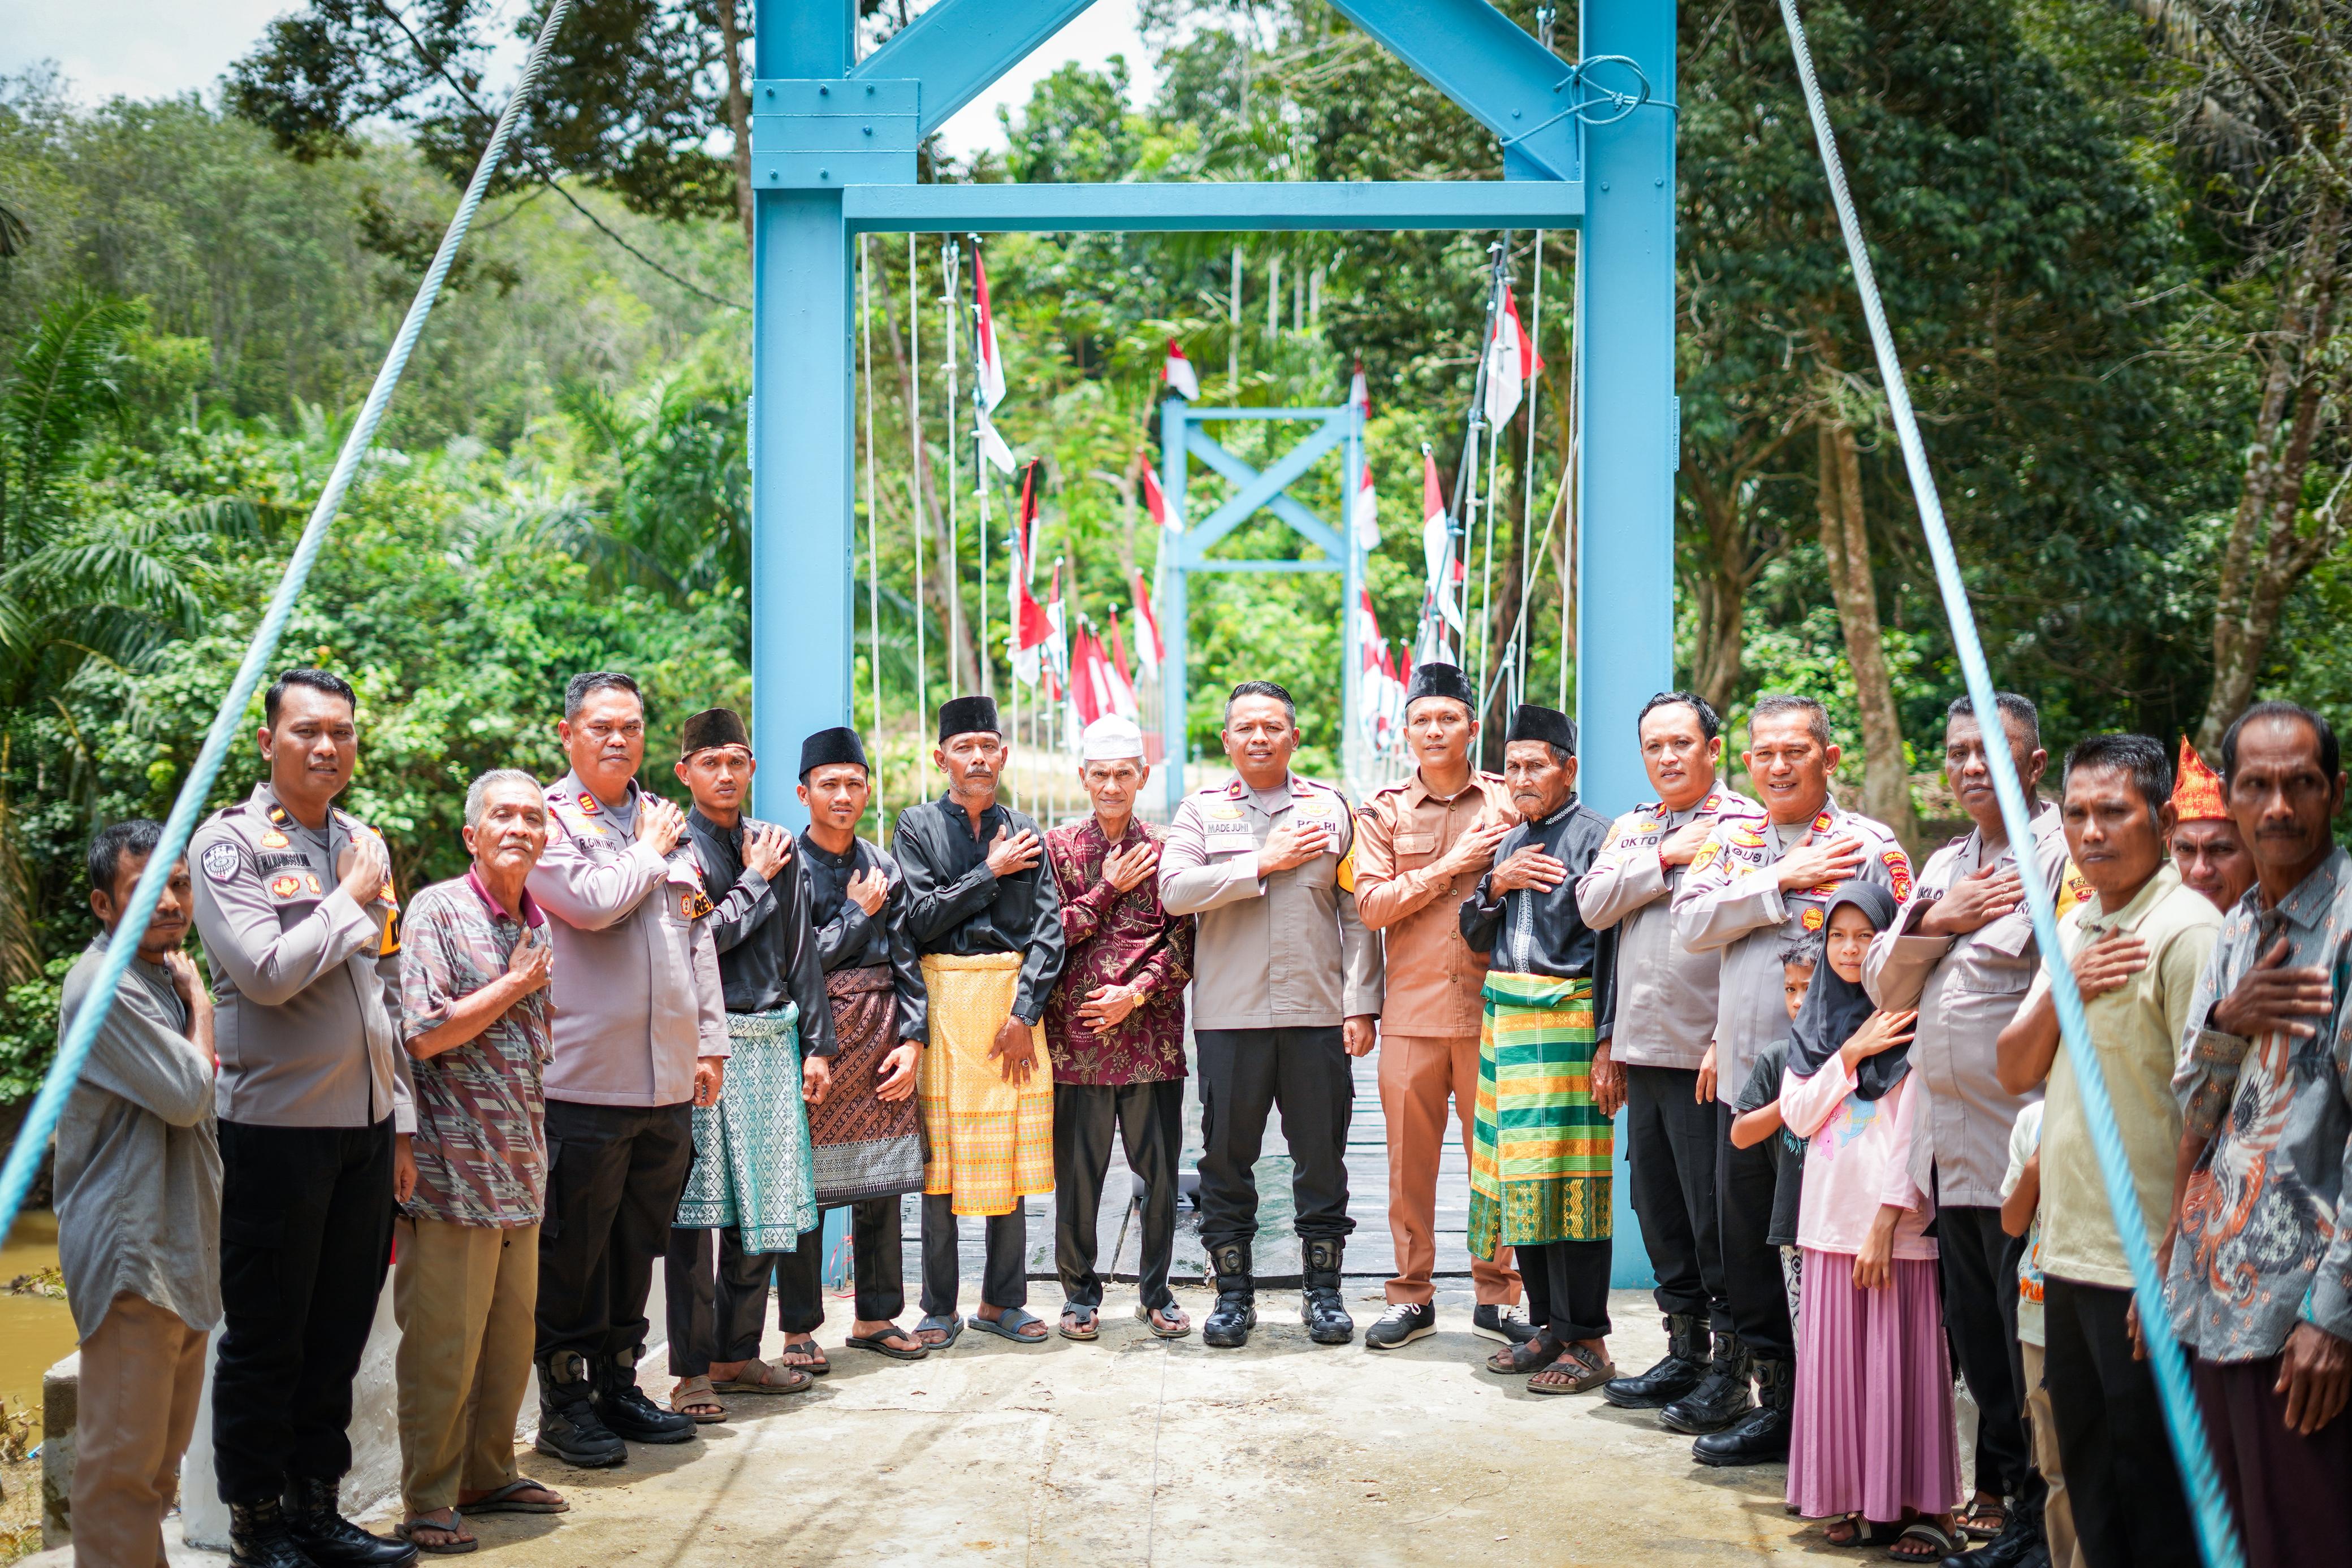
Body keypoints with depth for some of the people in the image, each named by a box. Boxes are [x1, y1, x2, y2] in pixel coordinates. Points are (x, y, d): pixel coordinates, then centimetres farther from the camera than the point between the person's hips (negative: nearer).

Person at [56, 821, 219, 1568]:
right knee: (124, 1454, -6)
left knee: (162, 1447, 17)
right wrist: (199, 1004, -7)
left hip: (179, 1246, 10)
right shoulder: (102, 987, -16)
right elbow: (190, 1093, -19)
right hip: (131, 1252, -10)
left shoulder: (164, 976, 16)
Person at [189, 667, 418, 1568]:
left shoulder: (366, 845, 14)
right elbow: (267, 971, -20)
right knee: (267, 1335, 3)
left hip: (365, 1126, 6)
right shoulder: (231, 842, -7)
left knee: (340, 1328, 11)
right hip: (278, 1126, -6)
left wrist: (400, 1120, 16)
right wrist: (350, 899, -9)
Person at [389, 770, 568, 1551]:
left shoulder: (536, 925, 14)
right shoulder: (438, 910, -8)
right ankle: (429, 1503, 7)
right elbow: (424, 1034, -17)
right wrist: (514, 984, -9)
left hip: (520, 1168, 7)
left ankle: (489, 1474, 26)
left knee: (511, 1338, 13)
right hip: (454, 1170, -7)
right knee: (443, 1346, -2)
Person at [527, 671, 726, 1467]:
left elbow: (699, 937, 18)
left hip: (668, 1078, 6)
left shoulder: (664, 819, 16)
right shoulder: (550, 819, -3)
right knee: (573, 1249, 1)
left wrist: (710, 1042, 14)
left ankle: (619, 1385, 24)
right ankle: (564, 1403, 10)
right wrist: (649, 852, -3)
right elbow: (591, 901, -20)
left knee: (638, 1244, 13)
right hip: (584, 1077, -6)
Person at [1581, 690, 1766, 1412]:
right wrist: (1665, 858, -6)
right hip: (1642, 1052, 7)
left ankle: (1732, 1363, 9)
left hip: (1708, 1055, -6)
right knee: (1658, 1210, 12)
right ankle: (1685, 1348, 24)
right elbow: (1594, 904, 5)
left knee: (1714, 1216, -3)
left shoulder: (1747, 824, -4)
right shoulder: (1631, 829, 17)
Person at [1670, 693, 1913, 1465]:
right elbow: (1692, 923, -3)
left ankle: (1791, 1409, 11)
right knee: (1744, 1238, 13)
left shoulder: (1869, 846, -5)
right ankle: (1756, 1366, 27)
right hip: (1743, 1073, 5)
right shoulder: (1732, 839, 11)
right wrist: (1781, 880, -11)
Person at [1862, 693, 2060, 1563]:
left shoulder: (2062, 851, -8)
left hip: (2021, 1142, -7)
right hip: (1949, 1141, 8)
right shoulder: (1946, 864, 18)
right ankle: (1996, 1490, 26)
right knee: (1974, 1331, 14)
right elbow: (1885, 985, 15)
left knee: (2028, 1336, 0)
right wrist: (1937, 921, -3)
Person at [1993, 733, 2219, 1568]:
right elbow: (2015, 1070, 11)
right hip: (2069, 1254, 8)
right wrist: (2064, 989, -8)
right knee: (2087, 1476, 17)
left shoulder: (2186, 929, -14)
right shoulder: (2074, 928, 13)